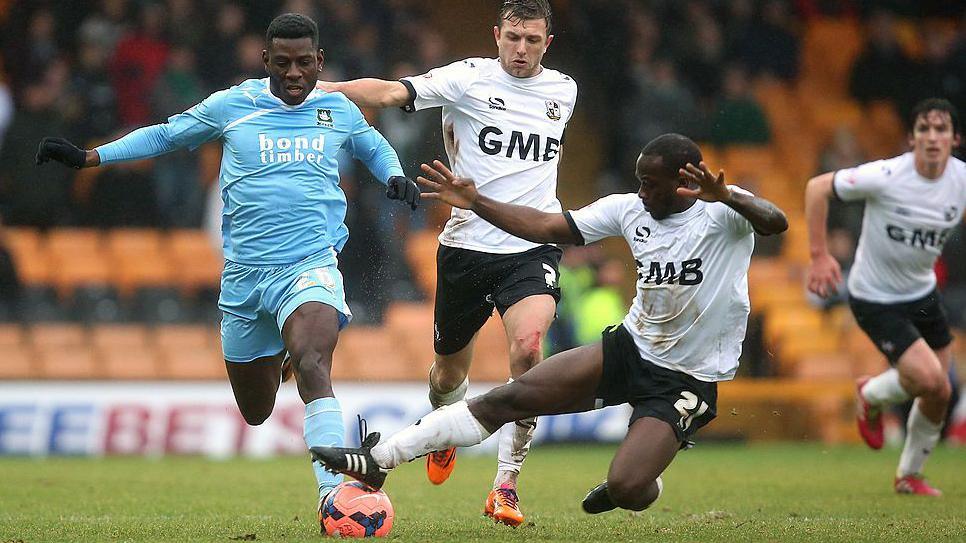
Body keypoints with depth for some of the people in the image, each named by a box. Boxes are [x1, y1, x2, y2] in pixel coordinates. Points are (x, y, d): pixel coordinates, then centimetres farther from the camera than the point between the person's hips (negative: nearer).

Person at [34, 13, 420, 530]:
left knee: (312, 368, -32)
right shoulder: (231, 105, 2)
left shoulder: (339, 110, 6)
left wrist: (395, 176, 6)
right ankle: (277, 352, 52)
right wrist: (86, 157, 10)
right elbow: (165, 135, 15)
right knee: (256, 413, 13)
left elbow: (374, 146, 27)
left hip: (311, 265, -2)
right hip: (244, 274, 2)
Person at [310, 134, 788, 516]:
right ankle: (376, 460, -3)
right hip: (631, 347, 5)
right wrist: (475, 202, 0)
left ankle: (645, 485, 17)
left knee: (626, 491, -23)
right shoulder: (629, 209, 0)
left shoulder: (723, 212, -17)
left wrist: (727, 197, -56)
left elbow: (775, 222, -37)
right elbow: (547, 227, 6)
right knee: (508, 398, -7)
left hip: (689, 381, -5)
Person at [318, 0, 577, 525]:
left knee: (528, 348, -25)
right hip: (466, 243, -1)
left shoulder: (563, 90, 7)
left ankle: (506, 484, -16)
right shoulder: (469, 78, -5)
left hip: (533, 248, 1)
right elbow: (392, 92, -19)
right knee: (449, 369, 14)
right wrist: (318, 88, -31)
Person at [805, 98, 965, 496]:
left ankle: (910, 475, 31)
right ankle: (872, 396, 15)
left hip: (922, 294, 6)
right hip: (875, 300, -6)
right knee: (929, 379, -19)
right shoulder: (886, 177, -24)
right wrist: (819, 256, -17)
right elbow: (817, 188, -13)